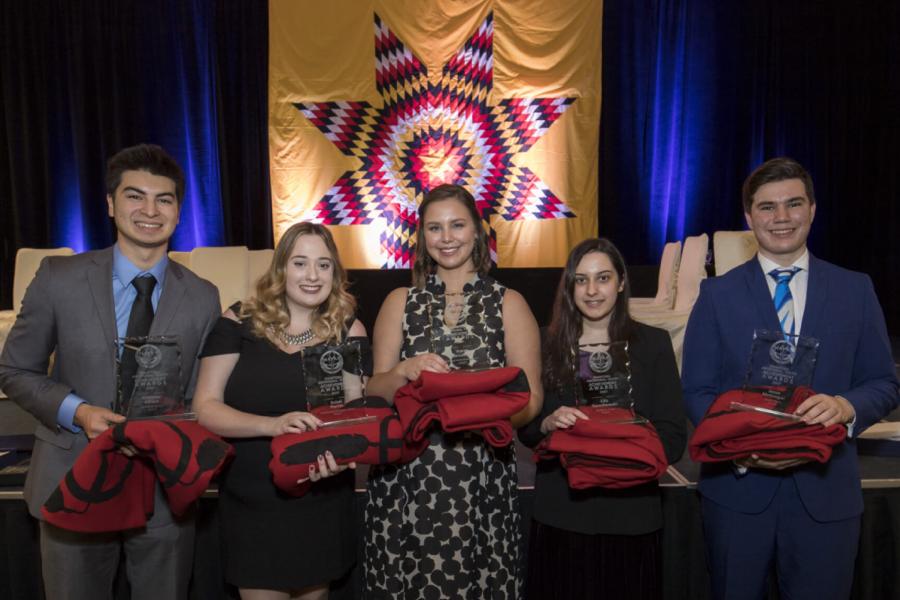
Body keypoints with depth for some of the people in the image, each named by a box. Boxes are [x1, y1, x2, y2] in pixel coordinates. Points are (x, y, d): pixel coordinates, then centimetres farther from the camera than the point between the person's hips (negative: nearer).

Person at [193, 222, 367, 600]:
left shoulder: (348, 331, -3)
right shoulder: (239, 323, -6)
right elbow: (205, 407, -9)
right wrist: (272, 425, -26)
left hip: (321, 507, 2)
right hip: (250, 506, -1)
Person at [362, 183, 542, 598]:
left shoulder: (508, 303, 3)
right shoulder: (400, 302, 6)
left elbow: (530, 400, 0)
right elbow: (375, 391, 6)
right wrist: (404, 371, -15)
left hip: (482, 476, -1)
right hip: (406, 476, 1)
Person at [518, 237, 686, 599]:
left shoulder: (653, 343, -2)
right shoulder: (549, 344, 1)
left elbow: (673, 439, -4)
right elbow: (525, 429, 3)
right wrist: (548, 423, -18)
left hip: (629, 516, -1)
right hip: (559, 515, 1)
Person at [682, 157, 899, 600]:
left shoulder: (855, 290, 3)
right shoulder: (717, 295, 0)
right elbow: (696, 390, -2)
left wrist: (846, 406, -18)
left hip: (826, 489, 1)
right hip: (737, 487, 0)